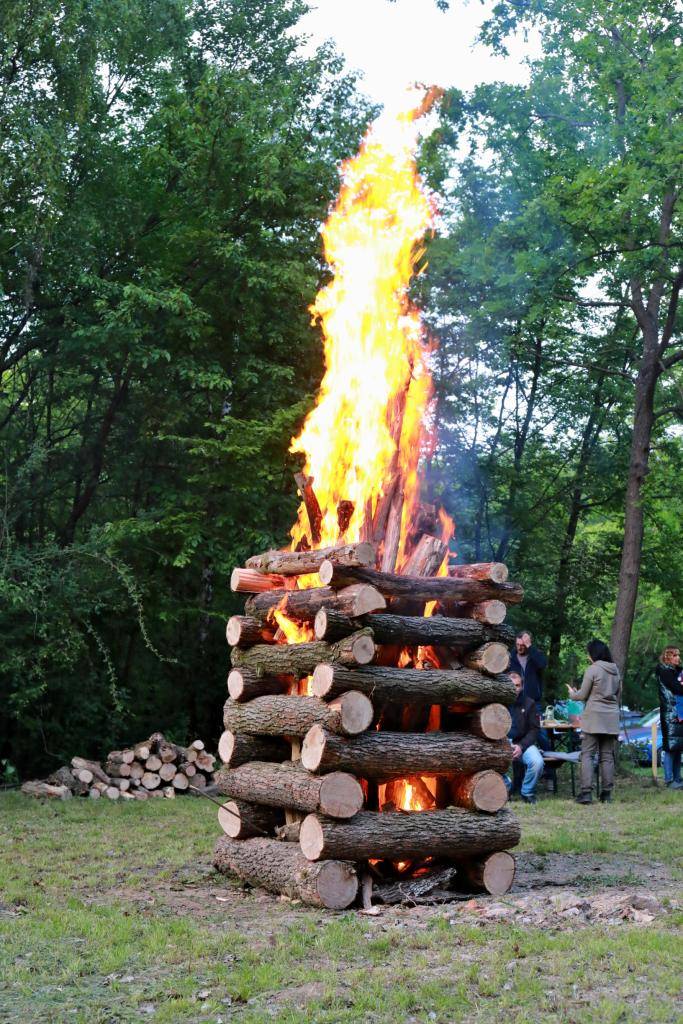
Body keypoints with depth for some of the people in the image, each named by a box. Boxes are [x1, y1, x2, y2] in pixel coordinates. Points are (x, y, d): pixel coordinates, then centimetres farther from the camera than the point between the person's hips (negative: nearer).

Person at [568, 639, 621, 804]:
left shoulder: (592, 669, -7)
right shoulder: (615, 670, 12)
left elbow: (583, 695, -3)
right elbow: (619, 697, 18)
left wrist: (572, 693, 16)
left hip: (593, 718, -6)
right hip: (612, 718, 6)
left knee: (587, 754, -4)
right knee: (607, 755, 7)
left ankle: (586, 792, -12)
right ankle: (606, 793, 6)